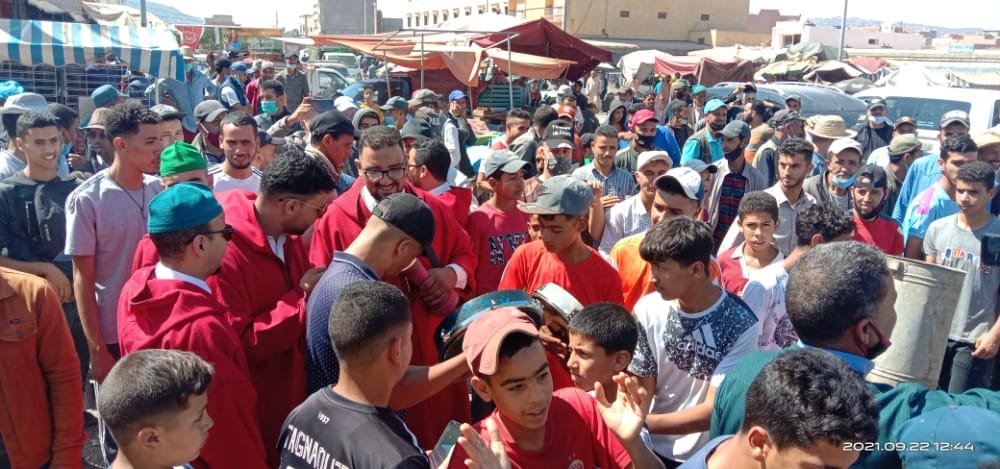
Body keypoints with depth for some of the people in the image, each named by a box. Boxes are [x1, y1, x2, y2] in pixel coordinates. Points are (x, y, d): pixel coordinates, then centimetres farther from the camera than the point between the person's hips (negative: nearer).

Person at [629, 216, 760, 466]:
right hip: (651, 448, 2)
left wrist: (641, 423, -27)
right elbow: (641, 392, -6)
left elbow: (714, 410, -20)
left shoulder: (740, 324, -21)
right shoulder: (648, 310, -13)